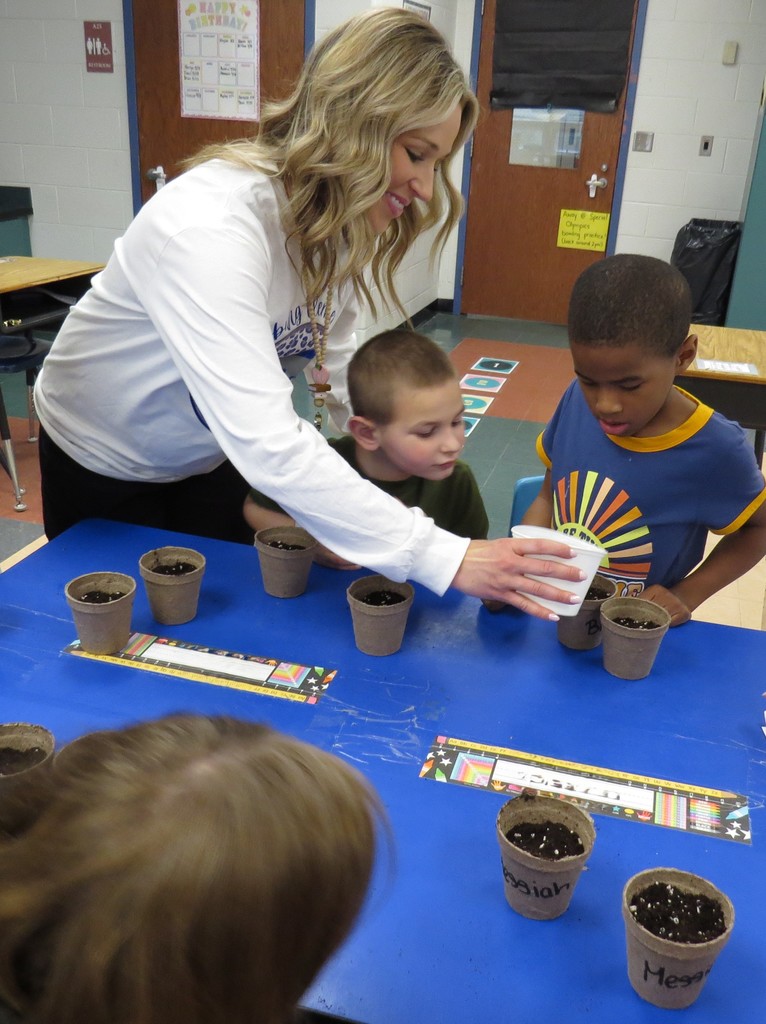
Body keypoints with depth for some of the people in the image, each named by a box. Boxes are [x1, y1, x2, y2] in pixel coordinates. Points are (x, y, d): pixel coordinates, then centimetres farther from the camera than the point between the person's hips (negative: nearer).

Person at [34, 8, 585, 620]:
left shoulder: (342, 225, -12)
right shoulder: (210, 225, -38)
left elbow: (342, 379, -8)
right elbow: (267, 447, -46)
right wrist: (442, 557, -48)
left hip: (210, 458, 6)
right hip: (103, 466, -5)